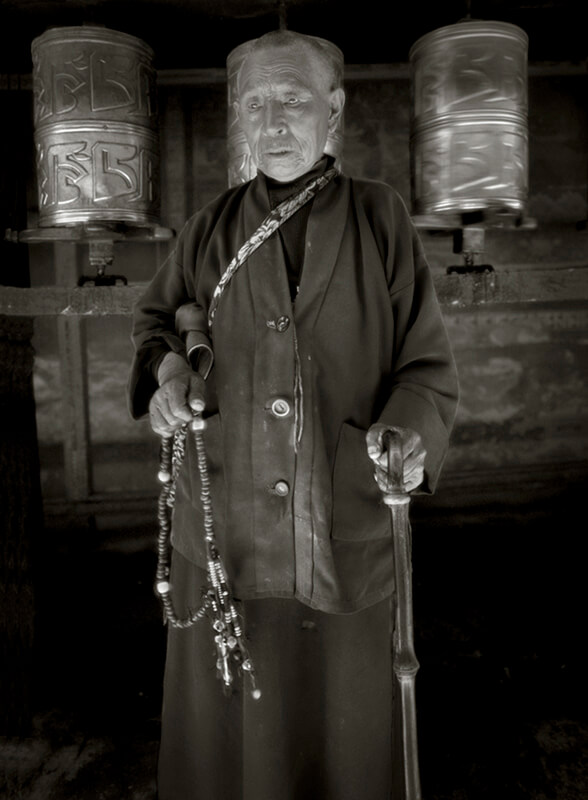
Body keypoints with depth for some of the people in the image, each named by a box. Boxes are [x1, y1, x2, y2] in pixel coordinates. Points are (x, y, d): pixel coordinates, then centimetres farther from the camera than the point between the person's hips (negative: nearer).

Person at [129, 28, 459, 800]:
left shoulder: (381, 218, 0)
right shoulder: (213, 228, 5)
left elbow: (428, 365, -1)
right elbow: (156, 317, 18)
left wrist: (408, 433, -21)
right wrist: (169, 365, -3)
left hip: (347, 533, -1)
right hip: (225, 533, 2)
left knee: (343, 723, 16)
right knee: (227, 722, 16)